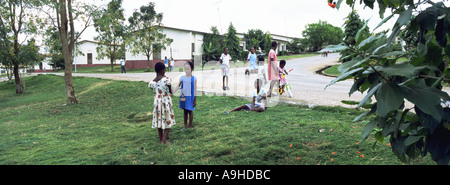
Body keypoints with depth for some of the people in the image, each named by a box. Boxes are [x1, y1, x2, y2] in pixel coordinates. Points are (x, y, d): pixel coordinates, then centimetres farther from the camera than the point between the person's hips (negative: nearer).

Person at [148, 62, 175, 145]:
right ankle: (164, 141, 4)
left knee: (159, 121, 15)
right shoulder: (166, 79, -17)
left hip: (157, 102, 5)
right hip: (166, 102, -5)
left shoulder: (152, 82, -3)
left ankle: (161, 139, 27)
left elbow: (155, 92, 5)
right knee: (168, 122, 7)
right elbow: (170, 92, -7)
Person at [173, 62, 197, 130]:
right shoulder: (182, 78, 1)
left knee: (190, 111, 6)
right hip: (183, 97, 3)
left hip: (190, 97, -3)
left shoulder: (194, 78, -6)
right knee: (185, 111, 12)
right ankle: (185, 126, 21)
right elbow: (178, 86, 1)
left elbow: (195, 89, -3)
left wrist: (195, 100, -3)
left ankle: (190, 126, 19)